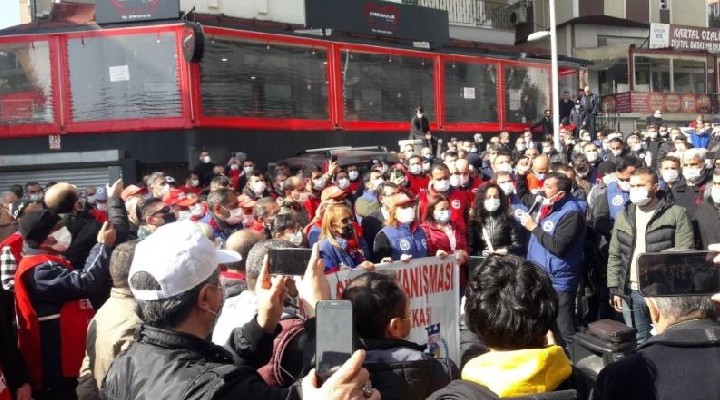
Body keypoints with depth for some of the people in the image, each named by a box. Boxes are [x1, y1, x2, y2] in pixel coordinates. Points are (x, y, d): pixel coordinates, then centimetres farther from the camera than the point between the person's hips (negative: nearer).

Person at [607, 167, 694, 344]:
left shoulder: (677, 214, -4)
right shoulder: (623, 216, 11)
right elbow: (614, 256, 13)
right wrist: (615, 289, 7)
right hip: (631, 292, 5)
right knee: (638, 342, 14)